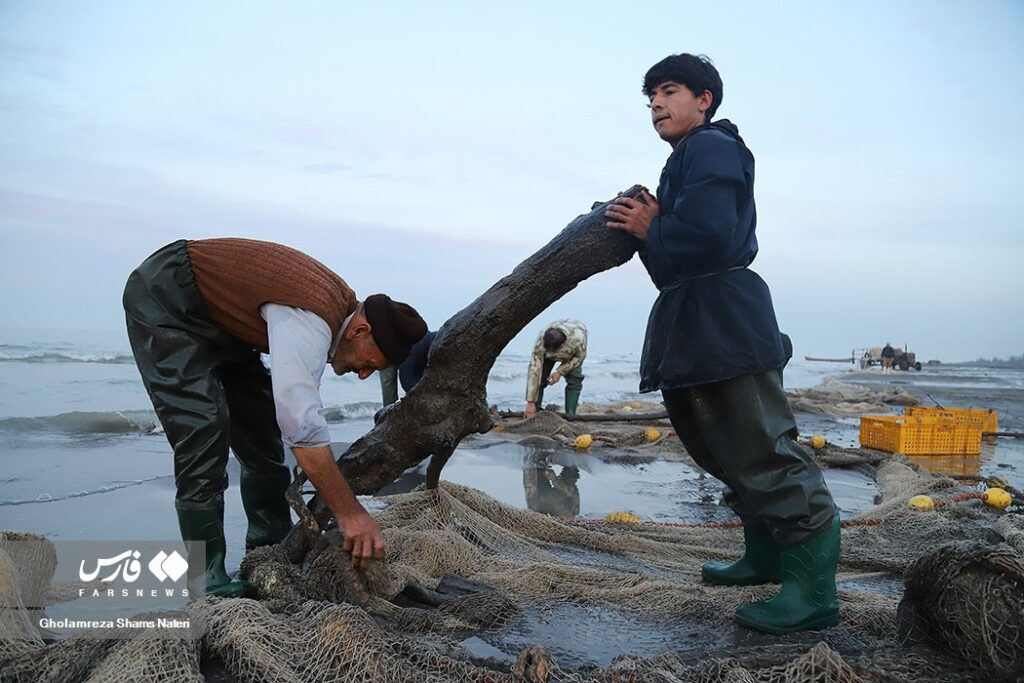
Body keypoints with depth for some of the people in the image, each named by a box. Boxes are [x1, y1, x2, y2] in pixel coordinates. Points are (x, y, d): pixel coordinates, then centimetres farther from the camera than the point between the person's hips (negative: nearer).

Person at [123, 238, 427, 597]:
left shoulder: (341, 305, -4)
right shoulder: (309, 322, -34)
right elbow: (304, 426, -41)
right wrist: (349, 513, -38)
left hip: (216, 318, 10)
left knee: (262, 430, 6)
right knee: (204, 432, -19)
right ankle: (206, 581, -10)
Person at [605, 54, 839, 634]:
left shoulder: (712, 147, -5)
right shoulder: (686, 160, 27)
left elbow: (707, 233, -23)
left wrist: (651, 231, -7)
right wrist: (648, 224, 1)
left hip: (725, 325, -11)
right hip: (693, 329, 11)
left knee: (764, 451, -10)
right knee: (735, 454, 17)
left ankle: (814, 592, -3)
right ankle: (767, 558, 31)